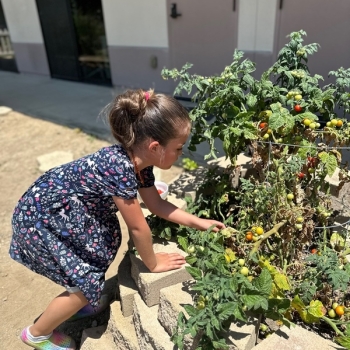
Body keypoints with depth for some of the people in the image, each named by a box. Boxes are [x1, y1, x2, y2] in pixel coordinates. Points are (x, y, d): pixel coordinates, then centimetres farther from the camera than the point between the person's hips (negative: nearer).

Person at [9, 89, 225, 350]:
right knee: (87, 281, -1)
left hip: (65, 210, 9)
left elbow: (156, 203, 6)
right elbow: (138, 227, -24)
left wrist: (199, 222, 5)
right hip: (41, 218, -9)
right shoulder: (120, 167, -35)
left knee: (101, 253, 18)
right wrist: (153, 263, -7)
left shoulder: (138, 159, -7)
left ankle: (76, 303, 41)